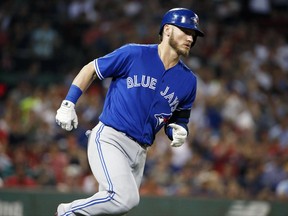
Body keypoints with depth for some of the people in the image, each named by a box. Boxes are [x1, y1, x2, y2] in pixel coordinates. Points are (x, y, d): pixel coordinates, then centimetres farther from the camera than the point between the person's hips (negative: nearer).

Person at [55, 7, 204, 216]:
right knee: (126, 198, -27)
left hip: (139, 153, 6)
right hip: (109, 138, -6)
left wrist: (179, 131, -3)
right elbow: (91, 69, 7)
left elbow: (179, 119, 21)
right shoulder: (133, 54, -4)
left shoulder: (188, 81, 9)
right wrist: (68, 104, 0)